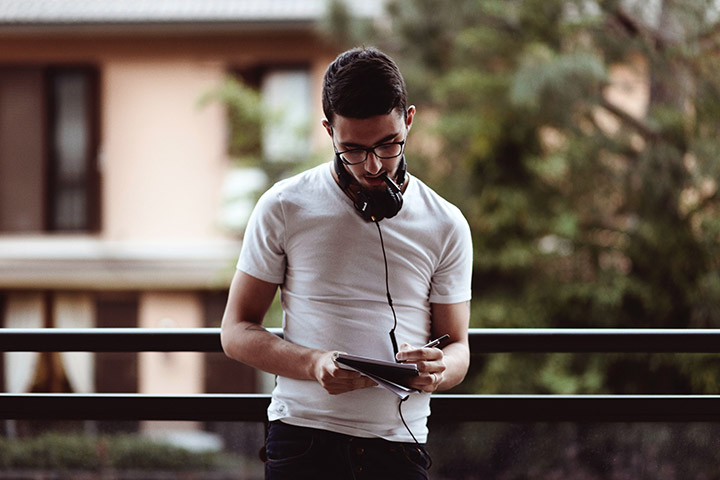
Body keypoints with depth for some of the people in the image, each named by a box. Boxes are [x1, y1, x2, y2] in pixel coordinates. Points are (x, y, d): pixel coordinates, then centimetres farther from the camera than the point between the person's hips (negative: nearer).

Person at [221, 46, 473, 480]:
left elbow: (457, 347, 12)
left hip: (400, 444, 1)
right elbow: (237, 331, 4)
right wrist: (314, 364, -14)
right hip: (302, 442, -1)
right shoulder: (285, 208, 3)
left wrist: (437, 371, -13)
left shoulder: (446, 226, 7)